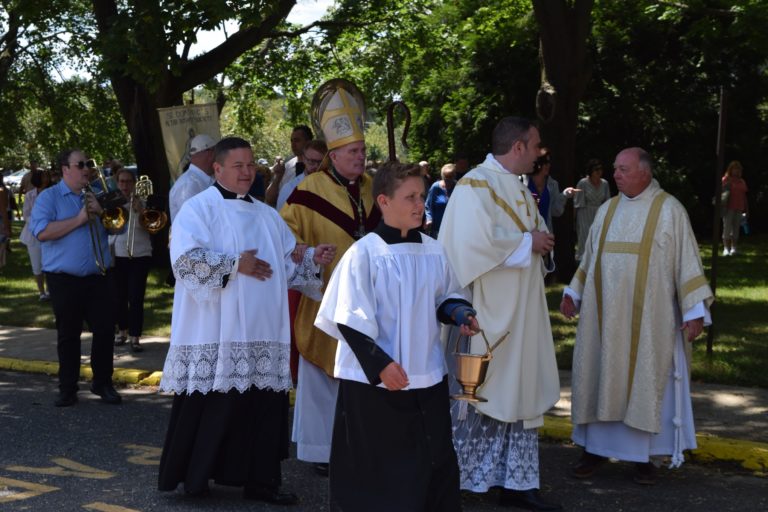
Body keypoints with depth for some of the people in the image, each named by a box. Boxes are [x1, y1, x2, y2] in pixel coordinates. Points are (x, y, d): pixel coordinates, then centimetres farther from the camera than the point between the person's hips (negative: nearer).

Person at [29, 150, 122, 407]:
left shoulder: (95, 196, 13)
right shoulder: (49, 197, -2)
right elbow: (42, 231, -18)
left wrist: (101, 212, -8)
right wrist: (79, 219, -16)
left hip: (98, 277, 4)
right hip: (64, 279, -4)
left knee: (105, 330, 3)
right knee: (68, 335, 5)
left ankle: (103, 383, 18)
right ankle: (68, 389, 14)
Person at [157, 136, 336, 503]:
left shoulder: (267, 215, 17)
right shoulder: (199, 208, -2)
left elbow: (286, 265, 19)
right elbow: (186, 259, -16)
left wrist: (312, 259, 0)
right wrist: (235, 264, -15)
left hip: (261, 333, 6)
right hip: (215, 335, -5)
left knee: (262, 407, 5)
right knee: (210, 407, -1)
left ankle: (259, 478, 13)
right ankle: (194, 475, 13)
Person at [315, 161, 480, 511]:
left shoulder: (433, 251, 4)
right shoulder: (364, 253, -13)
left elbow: (445, 298, 18)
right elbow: (350, 319, -14)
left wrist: (459, 313, -4)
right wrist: (380, 364, -19)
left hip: (428, 378, 5)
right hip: (372, 381, -5)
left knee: (435, 464, 13)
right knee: (374, 469, 6)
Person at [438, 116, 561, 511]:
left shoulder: (519, 188, 15)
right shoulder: (475, 185, -13)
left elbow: (537, 231, 19)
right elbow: (478, 240, -26)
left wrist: (541, 242, -4)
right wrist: (528, 242, -15)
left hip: (522, 311, 9)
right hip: (489, 312, -9)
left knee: (520, 395, 10)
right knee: (477, 394, -1)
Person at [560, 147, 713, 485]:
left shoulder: (669, 210, -3)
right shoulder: (607, 210, 9)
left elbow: (686, 261, -5)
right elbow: (590, 258, 17)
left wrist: (695, 311, -10)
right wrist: (573, 292, 9)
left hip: (647, 317, -4)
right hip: (604, 314, 4)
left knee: (644, 381, 2)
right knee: (601, 377, 6)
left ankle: (643, 456, 11)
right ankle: (596, 448, 16)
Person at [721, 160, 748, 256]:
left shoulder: (742, 182, 15)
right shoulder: (726, 180, 0)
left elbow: (744, 196, 17)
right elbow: (722, 193, -5)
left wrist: (746, 209, 14)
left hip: (739, 209, 5)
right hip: (728, 208, -5)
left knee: (736, 229, 5)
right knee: (727, 228, -5)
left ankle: (733, 248, 10)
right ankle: (726, 248, -5)